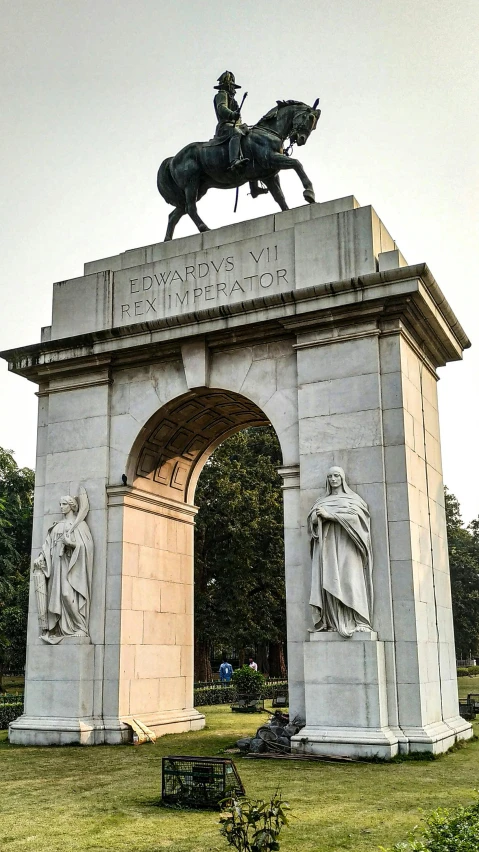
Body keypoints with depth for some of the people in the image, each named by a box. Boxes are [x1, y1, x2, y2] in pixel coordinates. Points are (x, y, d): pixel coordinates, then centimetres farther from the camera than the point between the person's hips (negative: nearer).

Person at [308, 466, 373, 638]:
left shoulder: (353, 498, 11)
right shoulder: (321, 501, 22)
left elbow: (355, 516, -6)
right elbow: (311, 519, 11)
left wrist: (330, 515, -13)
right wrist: (317, 516, -13)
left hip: (345, 545, -3)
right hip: (326, 545, 3)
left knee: (347, 580, -14)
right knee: (328, 581, -8)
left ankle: (352, 622, -17)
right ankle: (332, 622, -12)